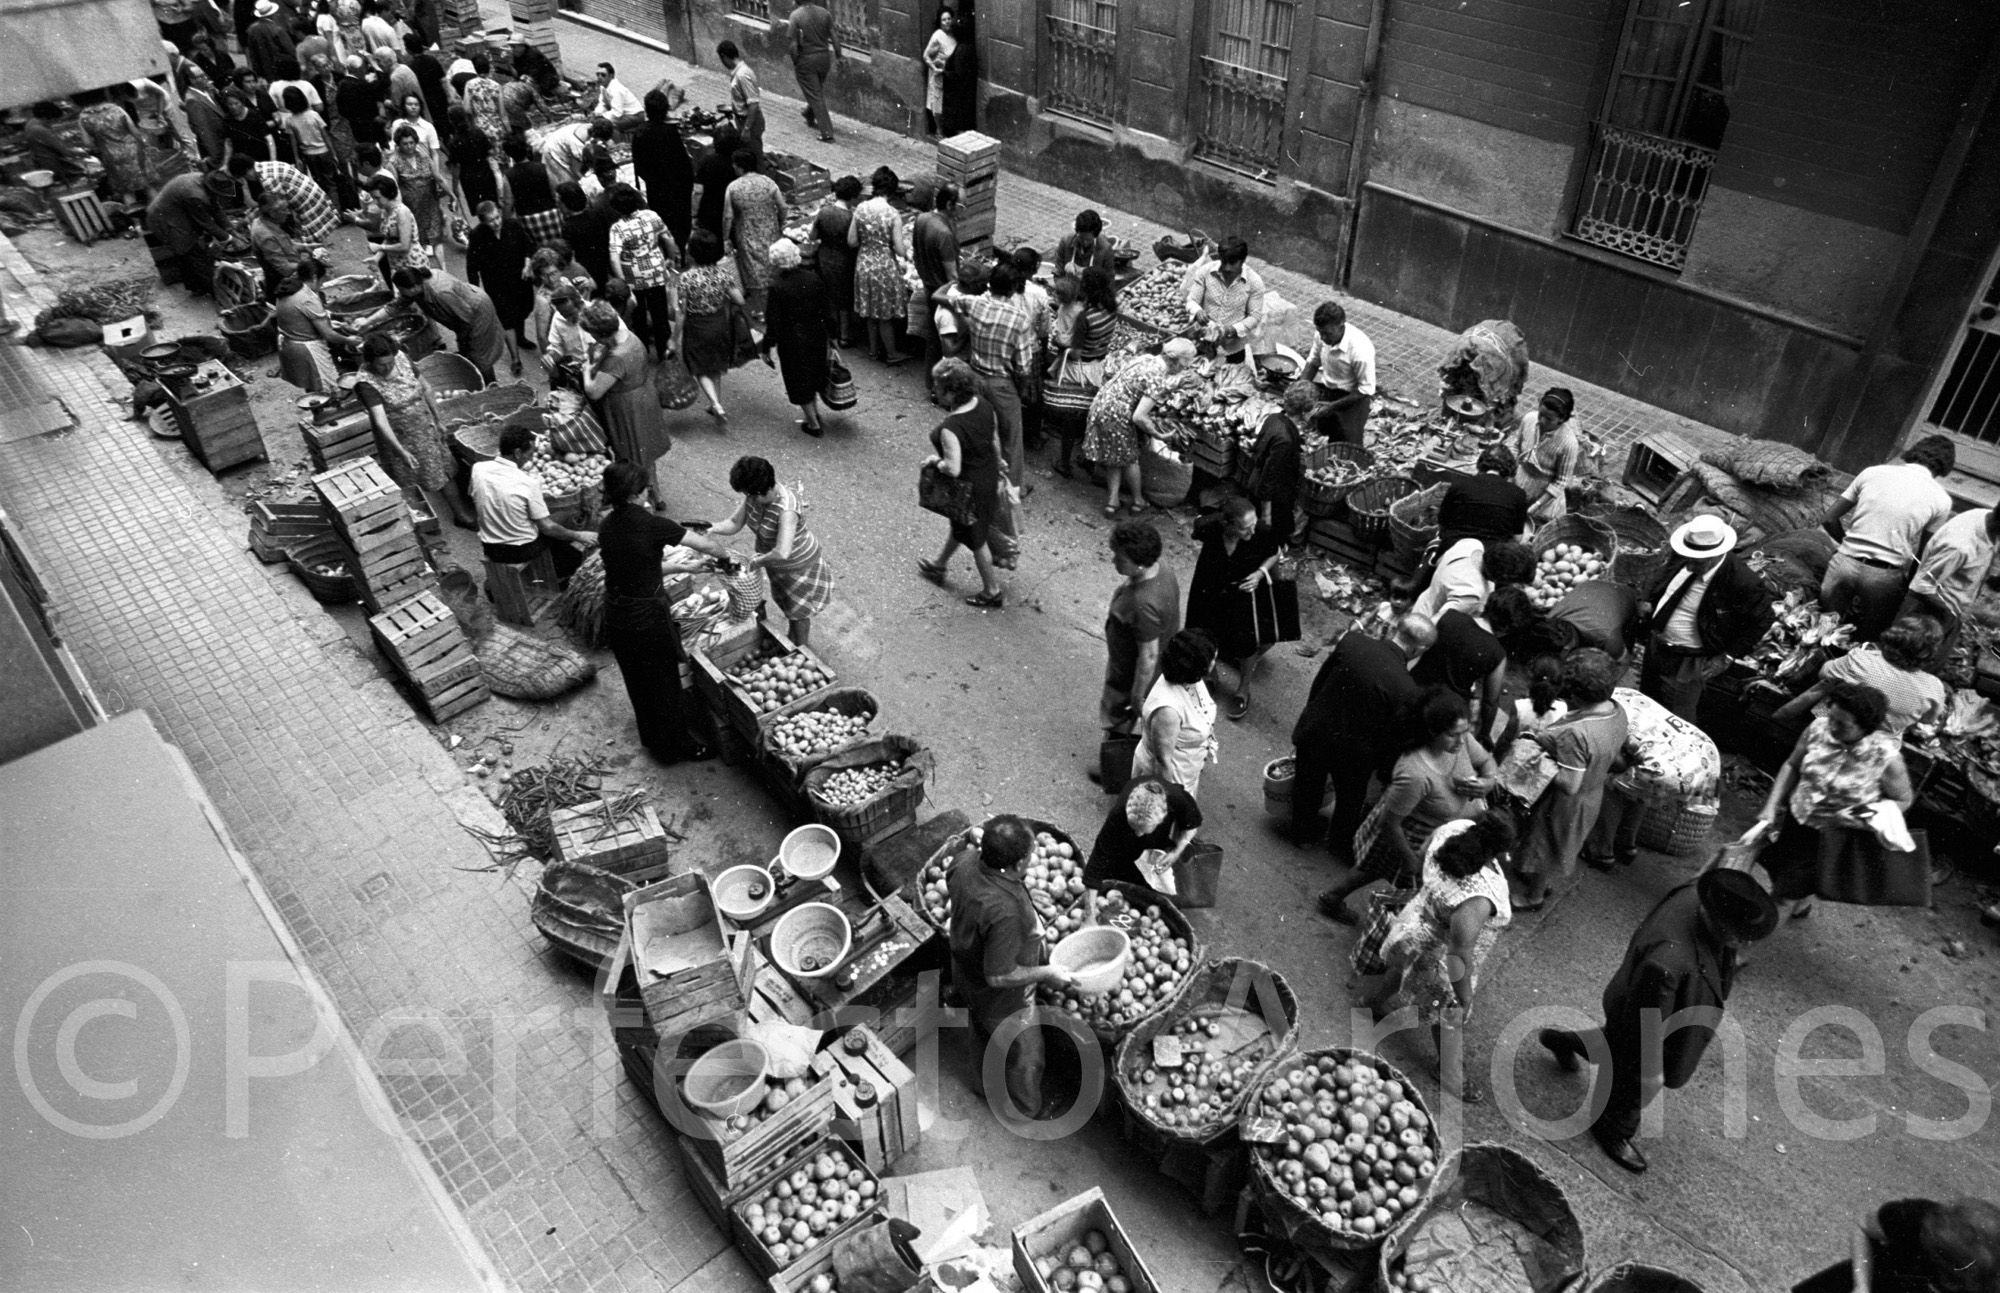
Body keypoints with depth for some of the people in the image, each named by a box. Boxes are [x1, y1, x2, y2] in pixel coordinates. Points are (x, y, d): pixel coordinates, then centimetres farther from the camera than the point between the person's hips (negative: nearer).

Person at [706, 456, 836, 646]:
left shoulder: (786, 509, -41)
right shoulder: (754, 497, -17)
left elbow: (782, 554, -50)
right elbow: (734, 523, -6)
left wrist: (757, 561, -33)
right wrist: (714, 529, -26)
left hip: (799, 565, -8)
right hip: (777, 565, 8)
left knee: (798, 612, 14)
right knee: (785, 602, 29)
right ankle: (794, 636, 56)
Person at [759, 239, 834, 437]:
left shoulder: (777, 287, -21)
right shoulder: (813, 278, -8)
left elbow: (774, 322, -16)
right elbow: (827, 312, -1)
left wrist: (766, 348, -5)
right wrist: (831, 336, 12)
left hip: (791, 342, -4)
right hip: (816, 337, 4)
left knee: (799, 381, 13)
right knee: (814, 374, 27)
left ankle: (814, 424, 22)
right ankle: (813, 412, 41)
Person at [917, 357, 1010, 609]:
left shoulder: (950, 428, -35)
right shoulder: (984, 407, -11)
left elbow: (953, 468, -34)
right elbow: (995, 442, 2)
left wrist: (934, 461, -14)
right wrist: (997, 472, 17)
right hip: (989, 479, 8)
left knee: (976, 540, 14)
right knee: (959, 526, 30)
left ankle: (993, 592, 32)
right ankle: (939, 567, 55)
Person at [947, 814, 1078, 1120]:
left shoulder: (965, 866, -23)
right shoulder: (1005, 913, -45)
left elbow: (950, 883, 3)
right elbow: (999, 976, -35)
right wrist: (1046, 973, -22)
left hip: (967, 974, 7)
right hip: (1003, 1000, -7)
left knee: (985, 1033, 37)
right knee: (1026, 1058, 23)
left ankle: (985, 1083, 64)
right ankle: (1027, 1112, 50)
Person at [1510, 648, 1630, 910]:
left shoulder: (1575, 734, -40)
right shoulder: (1617, 712, -14)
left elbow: (1569, 785, -34)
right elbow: (1614, 756, 4)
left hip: (1565, 805, -7)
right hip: (1593, 795, 7)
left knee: (1542, 850, 20)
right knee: (1559, 847, 31)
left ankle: (1533, 896, 43)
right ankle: (1540, 880, 54)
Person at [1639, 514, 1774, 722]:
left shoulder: (1742, 581, -28)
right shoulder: (1685, 560, -11)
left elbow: (1761, 620, -14)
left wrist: (1728, 656, -16)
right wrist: (1648, 600, -4)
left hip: (1686, 663, -6)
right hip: (1655, 642, 6)